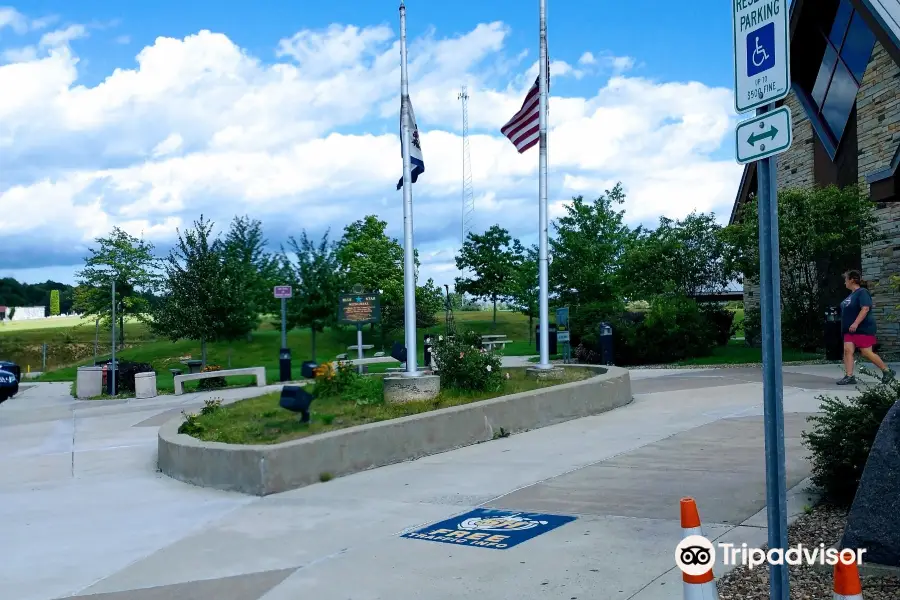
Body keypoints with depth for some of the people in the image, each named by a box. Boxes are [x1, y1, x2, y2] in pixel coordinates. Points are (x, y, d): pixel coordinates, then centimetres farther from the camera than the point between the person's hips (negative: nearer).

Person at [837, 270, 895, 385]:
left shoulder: (862, 292, -12)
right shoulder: (851, 294, 16)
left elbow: (865, 309, -24)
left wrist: (855, 323, -30)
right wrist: (848, 326, 24)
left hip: (863, 329, -9)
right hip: (850, 330, 9)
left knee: (866, 353, -5)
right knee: (847, 350, -5)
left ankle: (887, 371, 13)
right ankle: (849, 376, -9)